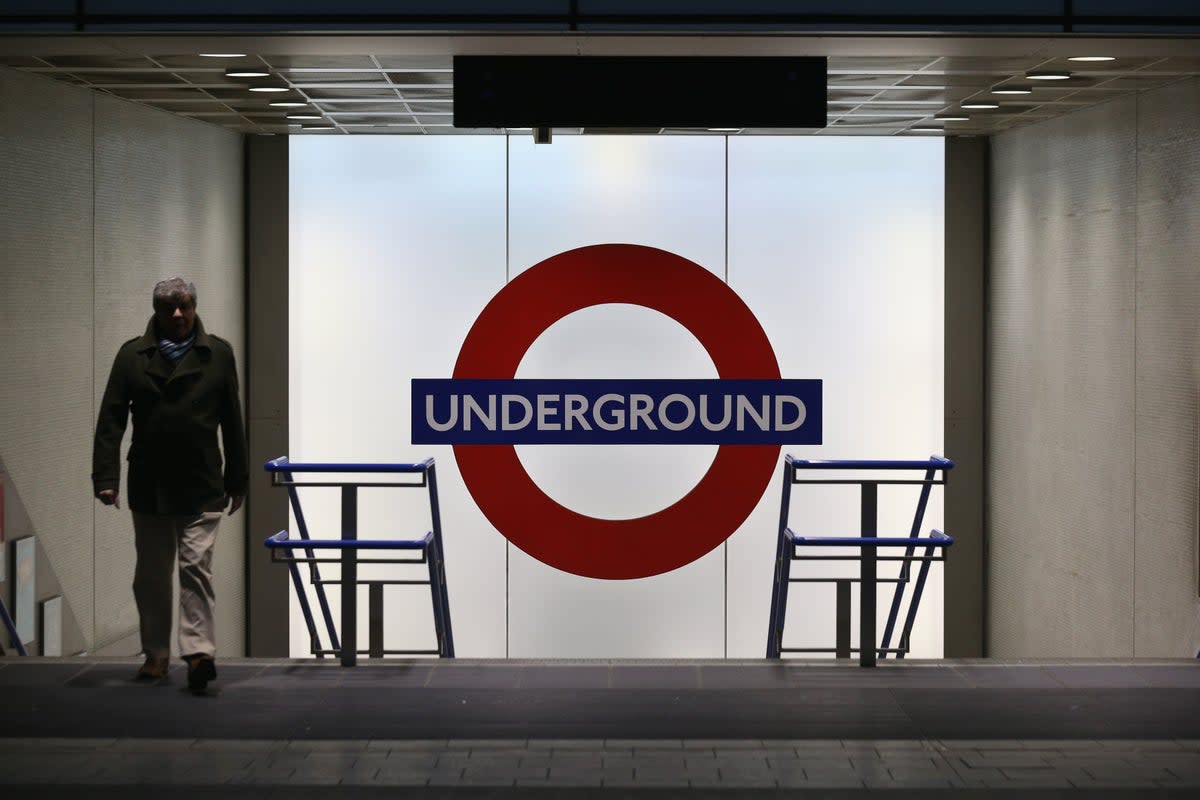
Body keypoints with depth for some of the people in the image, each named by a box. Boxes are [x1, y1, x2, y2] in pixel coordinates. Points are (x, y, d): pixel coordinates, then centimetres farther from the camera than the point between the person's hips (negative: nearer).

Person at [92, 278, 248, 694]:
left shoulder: (218, 354, 1)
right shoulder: (132, 355, 1)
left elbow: (232, 422, 5)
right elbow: (111, 420, -1)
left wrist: (236, 480, 5)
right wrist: (106, 477, -10)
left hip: (202, 488, -2)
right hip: (149, 488, 2)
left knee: (196, 566, -9)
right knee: (152, 575, 10)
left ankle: (198, 652, -12)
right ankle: (156, 655, 21)